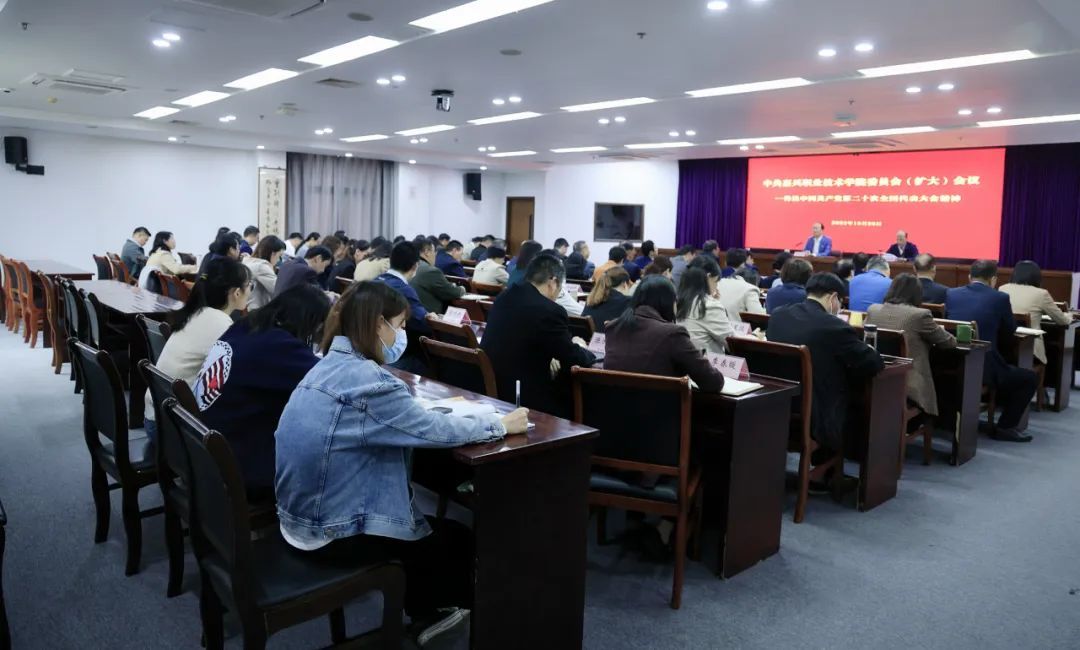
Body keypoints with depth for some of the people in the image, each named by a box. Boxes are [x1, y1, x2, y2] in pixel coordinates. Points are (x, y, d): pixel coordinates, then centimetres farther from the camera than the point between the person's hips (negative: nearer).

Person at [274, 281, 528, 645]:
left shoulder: (330, 363, 4)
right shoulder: (366, 380, -25)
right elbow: (434, 430, -21)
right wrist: (501, 424, -9)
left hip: (302, 515, 9)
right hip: (330, 532, -9)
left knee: (432, 526, 26)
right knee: (457, 539, 10)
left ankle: (423, 612, 41)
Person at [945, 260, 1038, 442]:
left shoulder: (951, 294, 5)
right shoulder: (1000, 298, -5)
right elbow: (1010, 330, 9)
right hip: (982, 367, -6)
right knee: (1030, 378, 17)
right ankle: (1005, 427, 14)